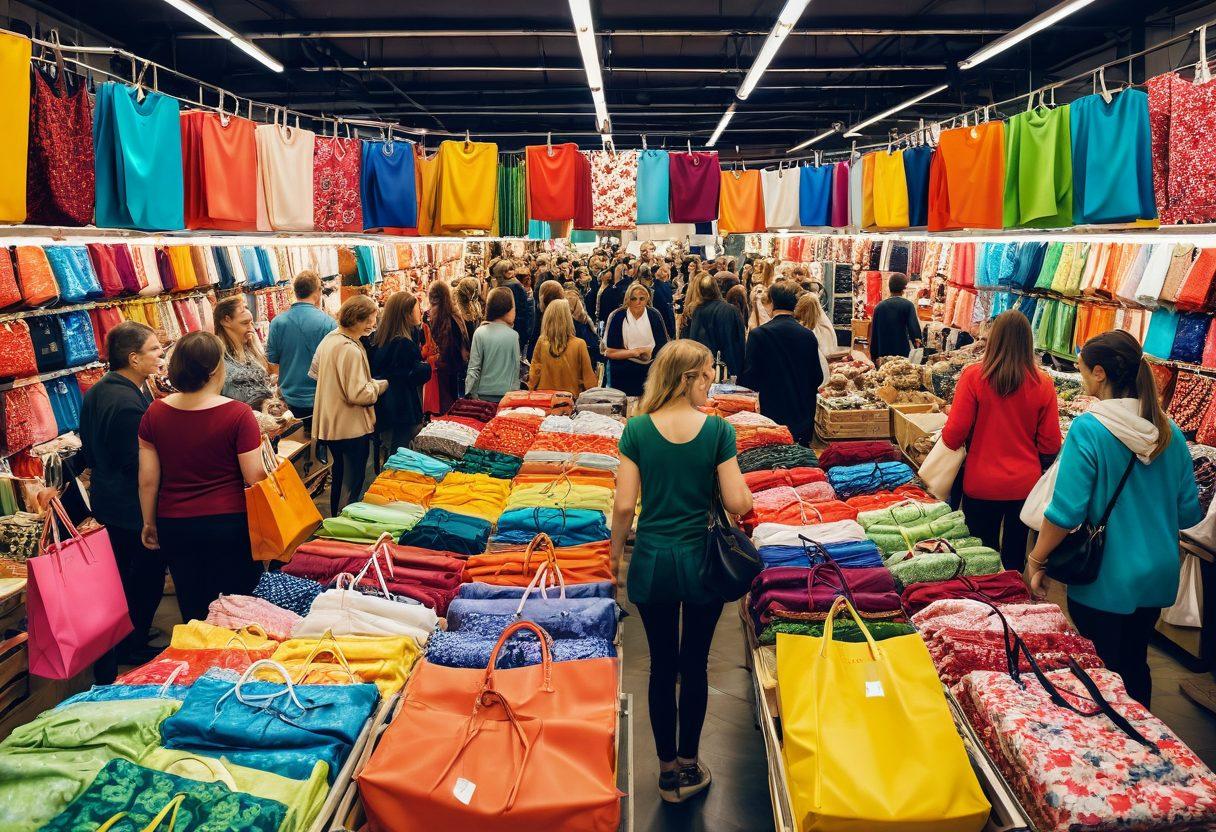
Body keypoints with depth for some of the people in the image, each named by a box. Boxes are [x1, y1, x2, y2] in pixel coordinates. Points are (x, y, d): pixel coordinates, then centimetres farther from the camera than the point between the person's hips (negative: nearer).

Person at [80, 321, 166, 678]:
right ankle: (130, 649, 13)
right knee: (147, 581, 3)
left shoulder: (96, 391, 7)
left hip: (107, 500, 10)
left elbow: (89, 452, 16)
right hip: (134, 508, -10)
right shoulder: (130, 402, -25)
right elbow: (139, 462, -25)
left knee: (125, 578, 20)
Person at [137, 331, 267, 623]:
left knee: (192, 610, 15)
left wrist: (149, 523, 15)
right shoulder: (238, 414, -16)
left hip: (174, 525, 4)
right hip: (230, 522, -3)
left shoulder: (155, 413, -4)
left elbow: (147, 479, 2)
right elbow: (255, 478, -13)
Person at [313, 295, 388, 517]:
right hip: (351, 427, -10)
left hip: (330, 423, 10)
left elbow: (315, 370, 20)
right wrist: (381, 385, -12)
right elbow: (359, 395, -27)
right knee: (353, 482, 3)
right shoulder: (351, 350, -25)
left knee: (339, 476, 23)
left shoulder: (329, 339, 5)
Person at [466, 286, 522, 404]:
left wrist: (469, 394, 1)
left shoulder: (480, 333, -8)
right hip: (507, 393, 0)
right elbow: (516, 369, 2)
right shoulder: (513, 335, -6)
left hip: (483, 394, 0)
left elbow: (473, 368, -7)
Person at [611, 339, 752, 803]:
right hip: (702, 563, -1)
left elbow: (624, 506, -9)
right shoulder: (718, 430, -12)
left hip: (652, 564, 1)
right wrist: (743, 486, 10)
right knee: (695, 666, 13)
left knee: (662, 666, 13)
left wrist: (616, 550, 7)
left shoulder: (637, 430, -8)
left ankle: (668, 770, 26)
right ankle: (689, 768, 27)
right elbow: (738, 504, -12)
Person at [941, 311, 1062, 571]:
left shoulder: (973, 376, -15)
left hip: (981, 484, -1)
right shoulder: (1043, 384, -9)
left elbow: (954, 435, -13)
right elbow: (1050, 445, -3)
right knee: (1015, 555, 18)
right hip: (1025, 484, 2)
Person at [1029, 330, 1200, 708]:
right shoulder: (1170, 432, 0)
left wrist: (1036, 560, -8)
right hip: (1157, 577, 6)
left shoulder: (1088, 429, -18)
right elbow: (1189, 512, 6)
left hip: (1105, 580, -6)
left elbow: (1066, 511, -20)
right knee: (1135, 668, 21)